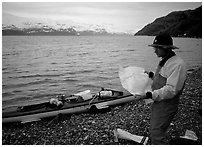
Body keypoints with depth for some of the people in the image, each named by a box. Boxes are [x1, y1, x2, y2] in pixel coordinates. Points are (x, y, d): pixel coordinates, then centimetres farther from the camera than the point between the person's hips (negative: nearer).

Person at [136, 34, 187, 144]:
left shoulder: (177, 64, -23)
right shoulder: (164, 61, 10)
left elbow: (171, 90, -29)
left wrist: (150, 95, -29)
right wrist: (152, 75, 12)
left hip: (167, 105, -10)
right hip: (158, 102, 10)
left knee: (157, 135, -7)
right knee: (155, 130, 21)